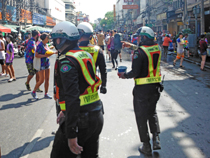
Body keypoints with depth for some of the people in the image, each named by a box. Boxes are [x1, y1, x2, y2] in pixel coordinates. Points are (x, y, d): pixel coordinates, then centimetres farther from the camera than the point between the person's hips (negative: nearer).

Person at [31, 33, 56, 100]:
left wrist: (53, 53, 5)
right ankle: (33, 92, 10)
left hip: (47, 64, 8)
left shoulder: (46, 45, 11)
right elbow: (36, 55, -18)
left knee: (47, 79, 7)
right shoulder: (40, 45, -13)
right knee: (41, 80, -8)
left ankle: (46, 94, 15)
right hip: (41, 64, -8)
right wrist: (45, 55, -25)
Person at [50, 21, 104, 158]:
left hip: (80, 120, -9)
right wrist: (65, 111, 27)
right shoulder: (86, 55, 12)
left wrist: (71, 134, -25)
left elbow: (72, 97, -25)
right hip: (97, 116, 9)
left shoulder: (67, 61, -17)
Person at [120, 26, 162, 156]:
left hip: (142, 88, -6)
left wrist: (124, 75, -2)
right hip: (155, 86, 6)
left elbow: (135, 72, -20)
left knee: (141, 116, 8)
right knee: (152, 111, 25)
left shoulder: (140, 52, -19)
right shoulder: (157, 48, 2)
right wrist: (132, 46, 26)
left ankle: (146, 146, 15)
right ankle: (156, 139, 13)